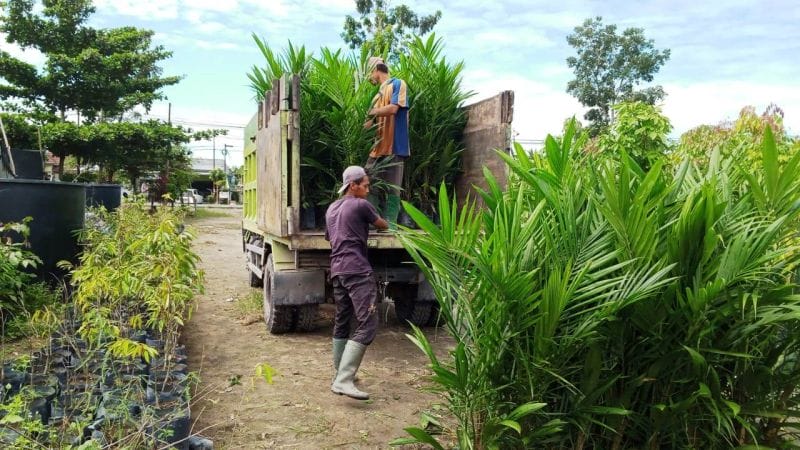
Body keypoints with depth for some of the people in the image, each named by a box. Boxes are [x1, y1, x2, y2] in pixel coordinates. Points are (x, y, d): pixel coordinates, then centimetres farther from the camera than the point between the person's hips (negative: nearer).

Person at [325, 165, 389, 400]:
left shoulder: (331, 209, 20)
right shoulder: (361, 205, -2)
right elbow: (384, 226, 13)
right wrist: (373, 220, 35)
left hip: (336, 271, 9)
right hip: (357, 271, -9)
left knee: (341, 323, 17)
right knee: (367, 324, -13)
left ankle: (340, 375, 24)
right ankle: (343, 380, -22)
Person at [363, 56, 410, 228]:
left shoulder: (397, 84, 2)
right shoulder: (379, 94, 23)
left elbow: (393, 108, -15)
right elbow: (371, 122, 19)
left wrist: (371, 112, -5)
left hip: (394, 147, -8)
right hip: (378, 148, 8)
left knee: (392, 189, -5)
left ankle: (390, 225, -2)